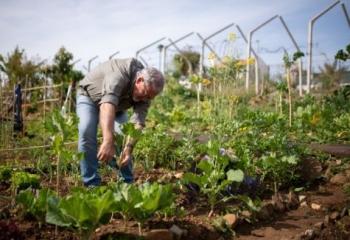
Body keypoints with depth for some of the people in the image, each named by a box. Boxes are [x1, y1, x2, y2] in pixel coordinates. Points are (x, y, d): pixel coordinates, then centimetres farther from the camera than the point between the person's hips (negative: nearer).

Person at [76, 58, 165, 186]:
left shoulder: (146, 90, -20)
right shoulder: (120, 74, -41)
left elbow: (137, 123, -26)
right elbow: (107, 104, -55)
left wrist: (129, 148, -42)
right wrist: (108, 141, -66)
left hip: (117, 105, 5)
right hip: (89, 95, -5)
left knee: (125, 136, -9)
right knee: (87, 131, -26)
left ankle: (127, 182, 5)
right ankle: (92, 183, -17)